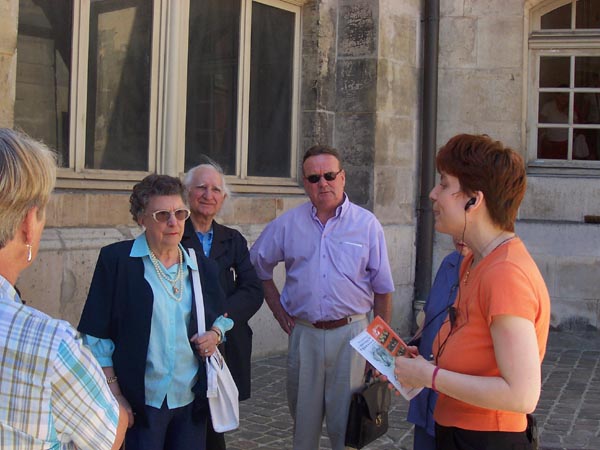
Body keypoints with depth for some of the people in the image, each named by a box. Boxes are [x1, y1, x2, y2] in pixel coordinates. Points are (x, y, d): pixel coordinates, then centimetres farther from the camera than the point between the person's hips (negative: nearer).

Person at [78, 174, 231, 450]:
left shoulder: (202, 267, 9)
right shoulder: (116, 259, -5)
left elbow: (222, 314, 22)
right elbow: (96, 333, -6)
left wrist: (215, 333, -1)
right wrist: (113, 393, -10)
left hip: (192, 401, 4)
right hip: (140, 403, -4)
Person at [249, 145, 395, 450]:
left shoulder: (367, 224, -1)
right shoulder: (288, 224, 3)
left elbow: (382, 289, 2)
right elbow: (258, 264, 15)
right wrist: (277, 308, 8)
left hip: (350, 332, -2)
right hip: (303, 332, 2)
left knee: (347, 418, 3)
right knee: (303, 416, 13)